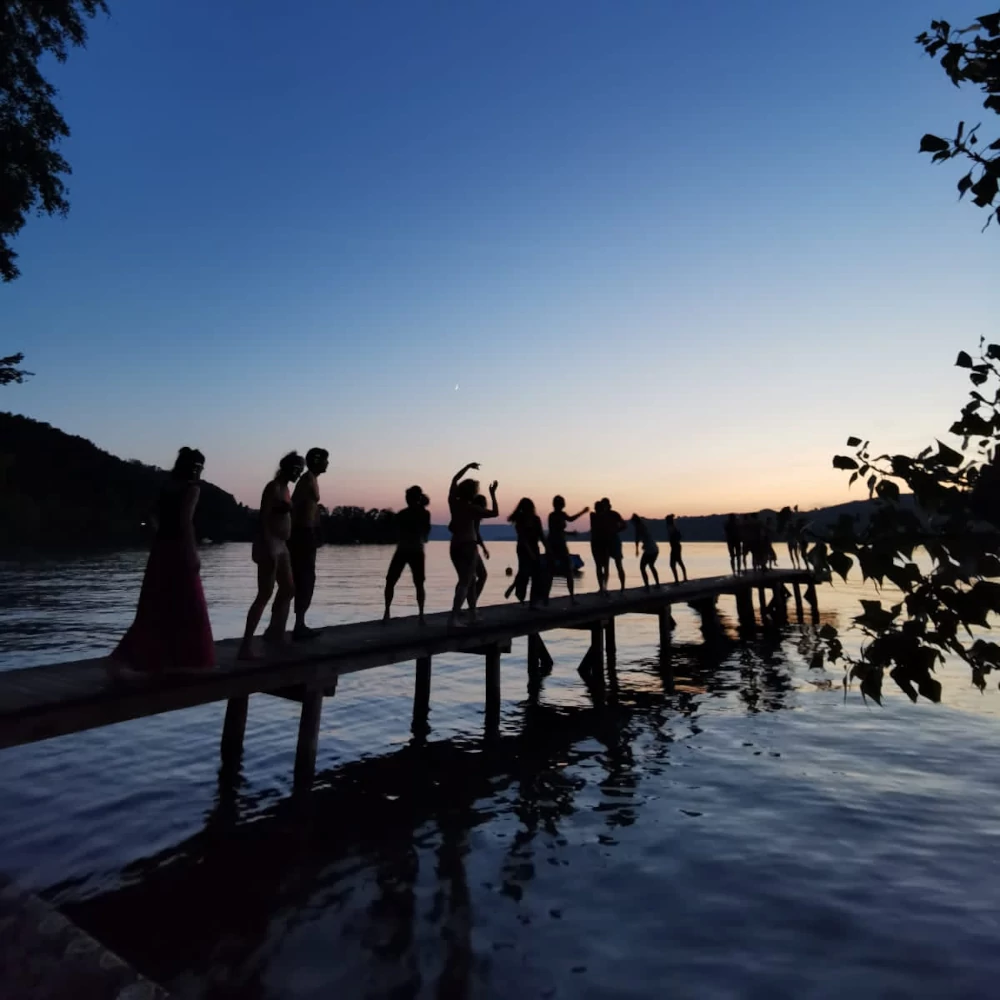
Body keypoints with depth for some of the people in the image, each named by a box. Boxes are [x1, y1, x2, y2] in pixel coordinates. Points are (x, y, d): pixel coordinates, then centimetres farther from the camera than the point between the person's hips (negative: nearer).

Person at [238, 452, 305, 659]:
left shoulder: (284, 487, 15)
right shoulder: (274, 487, -12)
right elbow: (263, 519, -19)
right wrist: (268, 550, -25)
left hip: (281, 545, 10)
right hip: (270, 545, -10)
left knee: (288, 589, 18)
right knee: (265, 594, -12)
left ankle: (274, 632, 31)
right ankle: (246, 644, -11)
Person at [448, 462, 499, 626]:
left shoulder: (453, 502, 2)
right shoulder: (472, 508, -12)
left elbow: (454, 480, 16)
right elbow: (495, 513, -5)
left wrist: (467, 466, 19)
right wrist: (492, 494, -1)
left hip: (455, 546, 7)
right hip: (468, 546, -7)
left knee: (470, 580, 18)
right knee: (466, 582, -7)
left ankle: (472, 614, 23)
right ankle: (453, 618, -18)